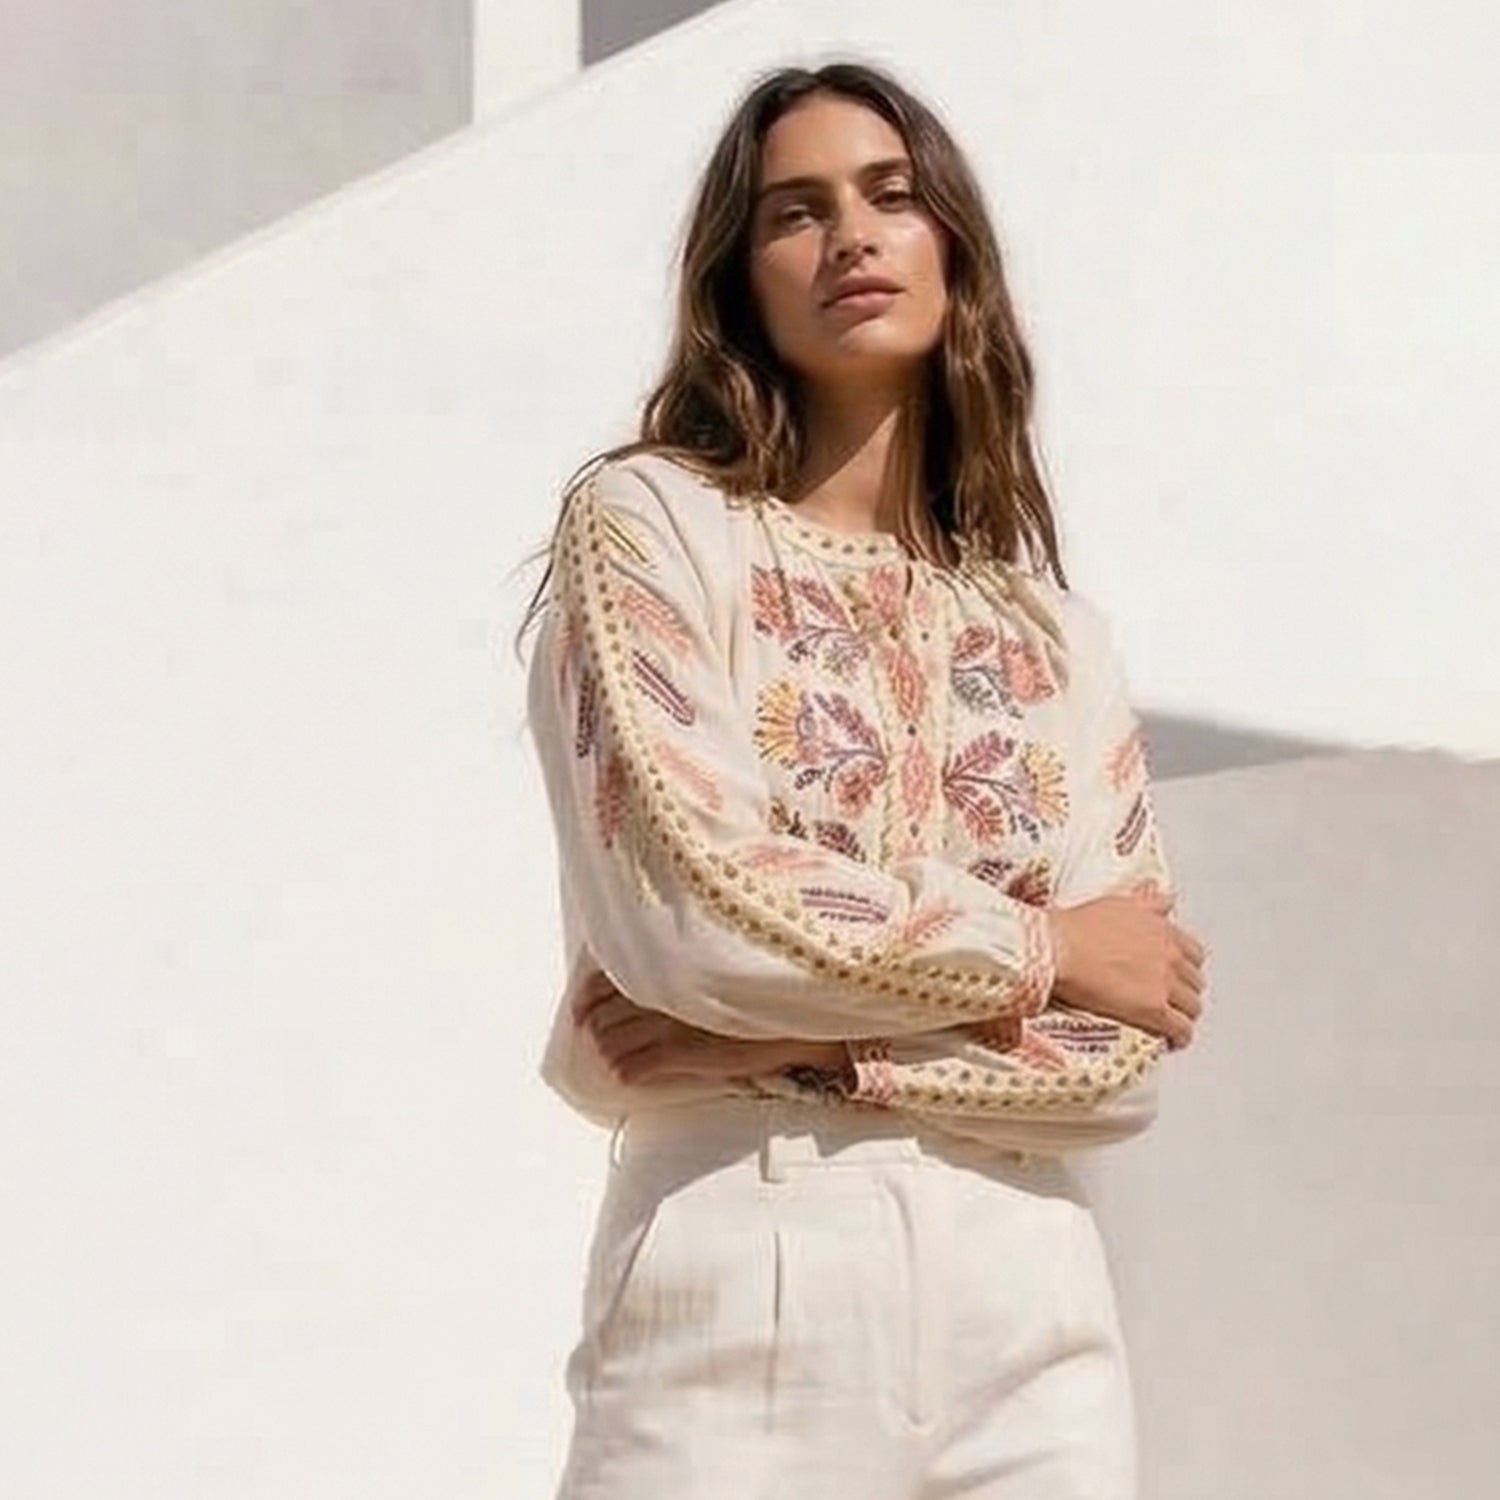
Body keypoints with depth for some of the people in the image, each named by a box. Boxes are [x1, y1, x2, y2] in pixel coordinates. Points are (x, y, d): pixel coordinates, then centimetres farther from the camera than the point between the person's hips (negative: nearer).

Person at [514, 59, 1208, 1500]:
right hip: (744, 1289, -3)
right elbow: (696, 912, -12)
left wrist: (794, 1044, -11)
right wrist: (1037, 948, -1)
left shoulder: (1060, 635, 13)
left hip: (1031, 1308, 4)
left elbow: (1120, 1053, 3)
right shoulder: (648, 522, 2)